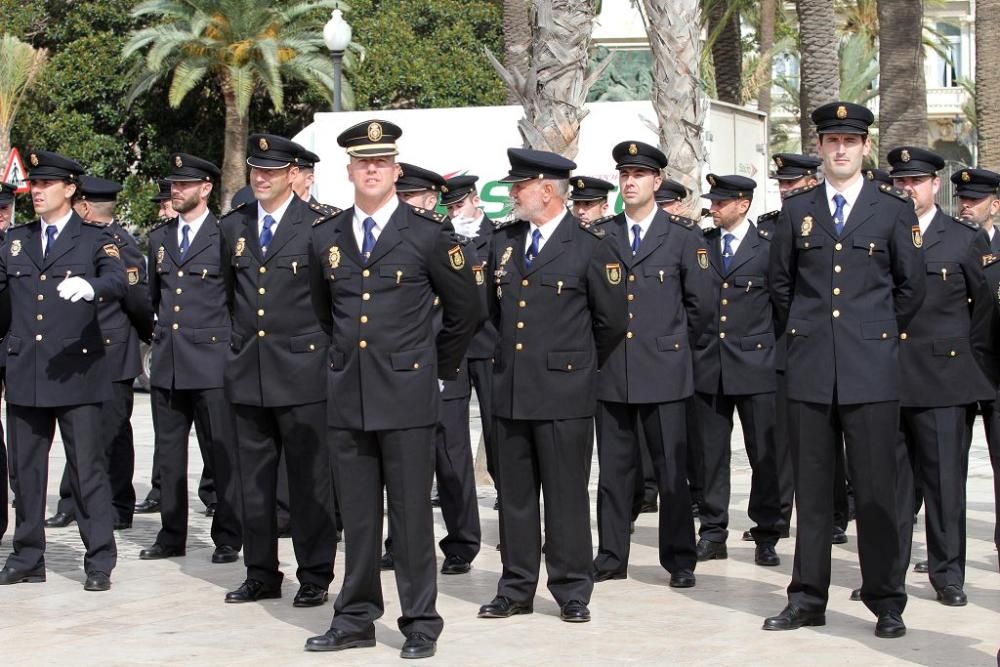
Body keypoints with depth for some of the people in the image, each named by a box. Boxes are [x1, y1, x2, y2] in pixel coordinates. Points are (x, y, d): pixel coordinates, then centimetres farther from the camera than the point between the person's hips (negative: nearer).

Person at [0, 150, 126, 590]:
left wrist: (90, 286, -37)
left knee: (88, 468, -2)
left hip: (77, 372, -4)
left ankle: (99, 562, 4)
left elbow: (118, 282, -16)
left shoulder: (95, 239, 1)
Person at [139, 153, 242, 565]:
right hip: (166, 362, 6)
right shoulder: (158, 238, 14)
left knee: (221, 454, -1)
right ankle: (172, 535, 17)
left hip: (211, 361, -5)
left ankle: (228, 538, 6)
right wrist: (156, 335, 16)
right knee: (168, 454, 9)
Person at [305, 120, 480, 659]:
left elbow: (465, 309, 6)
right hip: (347, 394, 4)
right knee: (356, 514, 9)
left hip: (406, 394, -4)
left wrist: (438, 365, 11)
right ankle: (356, 618, 18)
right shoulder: (325, 237, 9)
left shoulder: (428, 233, -2)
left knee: (411, 513, 0)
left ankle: (420, 622, 8)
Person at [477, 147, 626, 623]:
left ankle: (572, 592, 9)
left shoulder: (589, 245, -5)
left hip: (563, 391, -5)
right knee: (514, 494, 9)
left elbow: (612, 320, 0)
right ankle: (516, 589, 17)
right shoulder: (503, 240, 11)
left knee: (566, 494, 0)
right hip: (510, 388, 5)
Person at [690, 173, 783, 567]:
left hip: (755, 362, -3)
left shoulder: (769, 245, 0)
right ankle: (713, 533, 13)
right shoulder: (699, 245, 9)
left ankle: (766, 536, 9)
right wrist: (691, 344, 5)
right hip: (708, 366, 3)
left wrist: (780, 350, -2)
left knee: (765, 454, 1)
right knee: (710, 453, 6)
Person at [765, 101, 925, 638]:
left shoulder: (893, 210, 3)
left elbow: (911, 287, 8)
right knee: (811, 489, 7)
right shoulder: (796, 211, 9)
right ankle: (808, 598, 13)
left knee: (875, 490, -1)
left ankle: (886, 602, 8)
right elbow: (779, 282, 17)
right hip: (810, 371, 2)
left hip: (871, 371, -2)